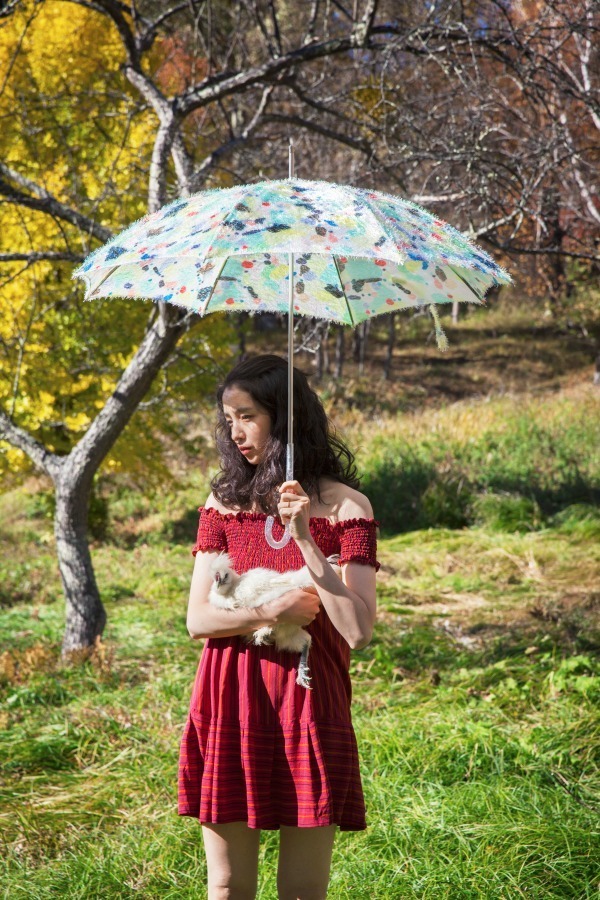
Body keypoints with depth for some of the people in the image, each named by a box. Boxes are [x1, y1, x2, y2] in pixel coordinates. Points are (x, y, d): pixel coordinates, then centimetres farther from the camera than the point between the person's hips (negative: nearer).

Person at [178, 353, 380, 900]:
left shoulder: (344, 505, -3)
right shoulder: (226, 500, 7)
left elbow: (358, 631, -14)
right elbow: (198, 619, 1)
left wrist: (305, 539, -20)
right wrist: (271, 612, -15)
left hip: (308, 702, -3)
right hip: (229, 707, 3)